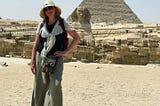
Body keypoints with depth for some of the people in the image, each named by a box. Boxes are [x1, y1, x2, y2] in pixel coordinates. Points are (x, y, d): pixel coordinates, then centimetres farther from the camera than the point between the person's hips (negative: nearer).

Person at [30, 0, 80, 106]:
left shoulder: (62, 23, 3)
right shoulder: (42, 25, 10)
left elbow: (77, 37, 3)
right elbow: (36, 44, 11)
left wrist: (66, 51, -4)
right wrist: (32, 61, 4)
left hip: (56, 58, -2)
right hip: (41, 58, 3)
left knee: (55, 85, -16)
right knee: (40, 87, 4)